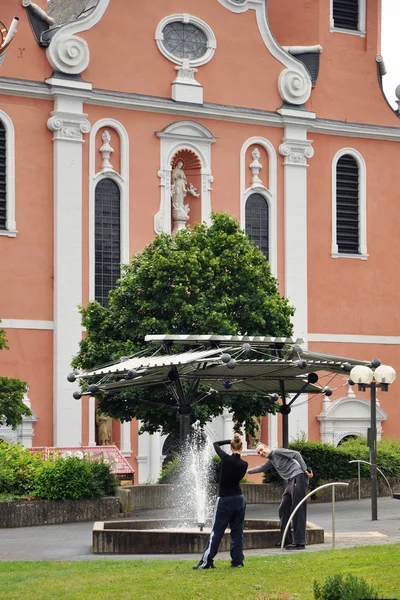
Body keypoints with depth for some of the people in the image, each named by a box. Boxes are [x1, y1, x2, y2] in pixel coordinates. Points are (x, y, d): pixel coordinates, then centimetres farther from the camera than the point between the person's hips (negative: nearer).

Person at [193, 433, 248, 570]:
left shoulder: (226, 459, -14)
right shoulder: (244, 464, -6)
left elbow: (215, 444, 2)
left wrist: (229, 440, 11)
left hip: (225, 501, -3)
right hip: (239, 500, 3)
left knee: (216, 532, 0)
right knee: (237, 532, 11)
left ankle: (206, 561, -1)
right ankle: (237, 561, 11)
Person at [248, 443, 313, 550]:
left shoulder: (277, 452, -2)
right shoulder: (271, 461, 24)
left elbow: (296, 454, -9)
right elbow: (261, 468, 45)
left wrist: (305, 470, -15)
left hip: (298, 477, -9)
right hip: (290, 481, 9)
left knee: (298, 511, -12)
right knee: (283, 510, 11)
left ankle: (299, 542, -15)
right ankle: (287, 540, 16)